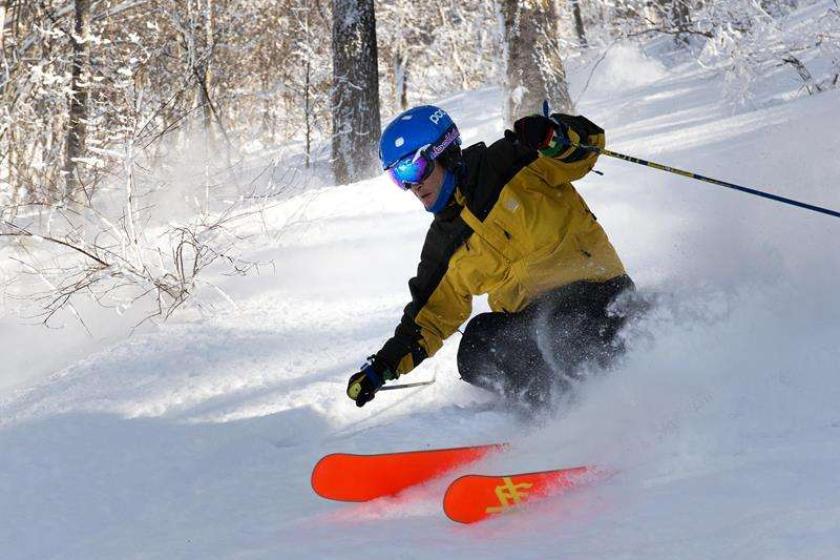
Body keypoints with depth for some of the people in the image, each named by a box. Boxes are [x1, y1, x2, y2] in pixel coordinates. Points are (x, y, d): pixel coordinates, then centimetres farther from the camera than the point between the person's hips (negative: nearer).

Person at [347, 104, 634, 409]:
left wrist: (554, 135, -32)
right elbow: (435, 312, 21)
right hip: (534, 315, 6)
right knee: (477, 357, -19)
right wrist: (383, 366, 12)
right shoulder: (443, 244, 14)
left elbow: (589, 140, -8)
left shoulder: (505, 167, -4)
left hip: (594, 288, -6)